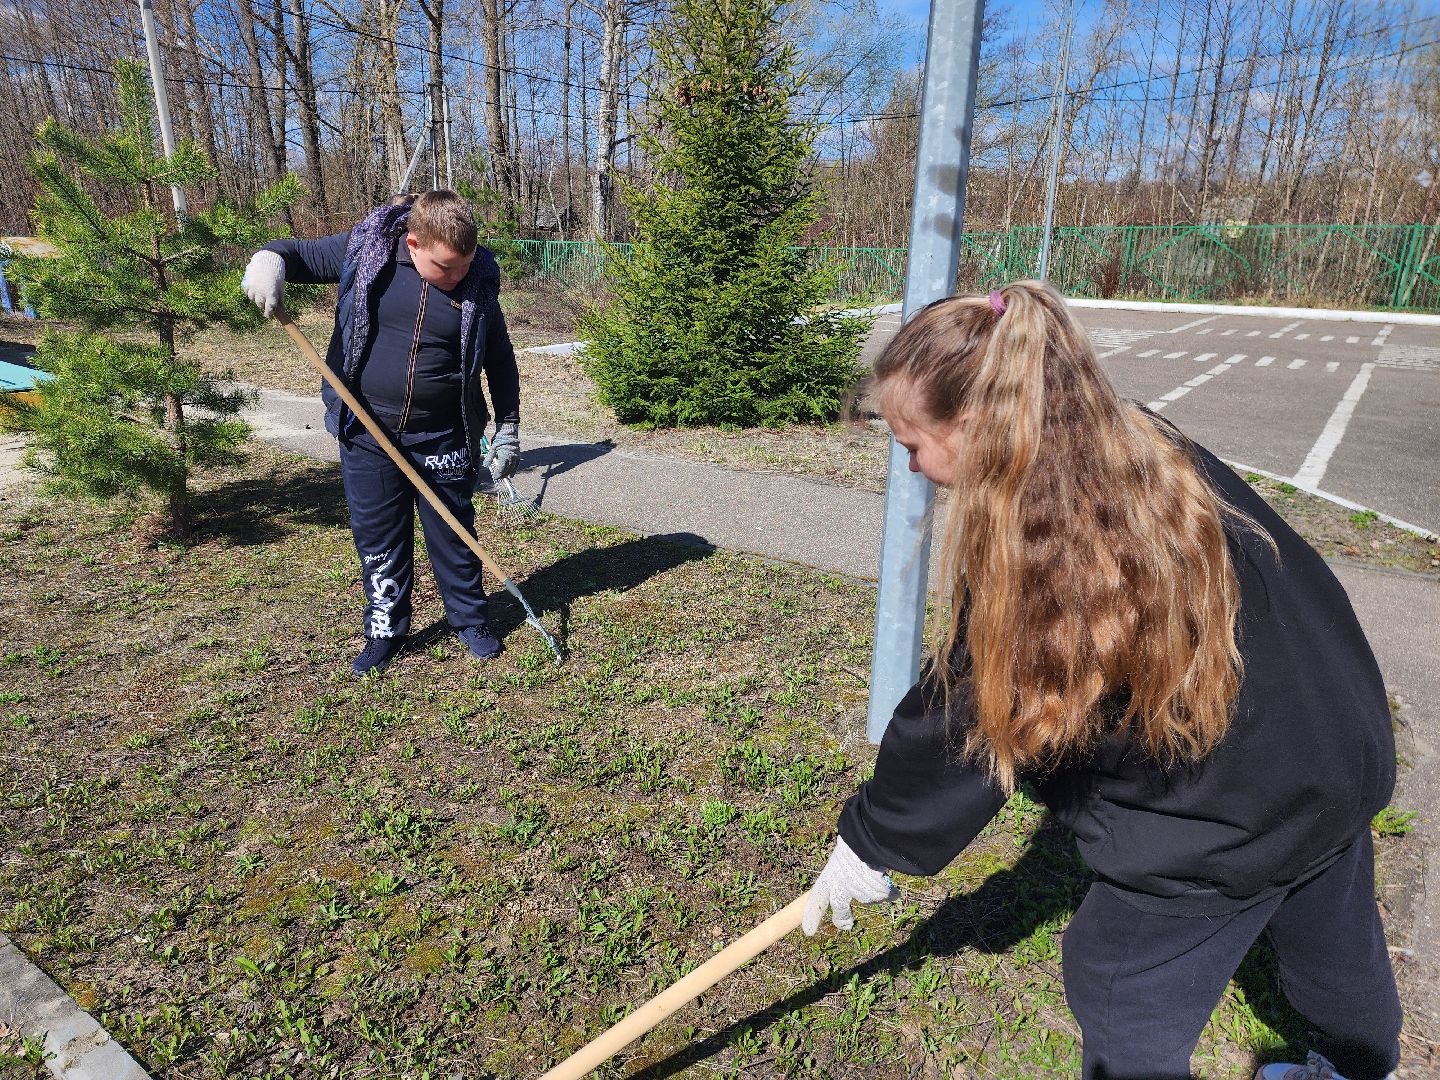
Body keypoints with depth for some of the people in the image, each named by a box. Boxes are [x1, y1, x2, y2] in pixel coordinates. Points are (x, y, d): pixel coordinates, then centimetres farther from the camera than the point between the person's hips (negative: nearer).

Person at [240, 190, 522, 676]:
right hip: (366, 431, 1)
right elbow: (301, 253, 5)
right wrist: (270, 257, -19)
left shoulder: (480, 282, -6)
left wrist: (508, 427, 3)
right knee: (377, 536, 11)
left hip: (443, 436, -1)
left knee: (453, 533, 11)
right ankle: (385, 631, 29)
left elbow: (500, 359, 4)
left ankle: (470, 619, 32)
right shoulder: (363, 249, -7)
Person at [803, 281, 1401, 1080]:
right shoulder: (1155, 449, -8)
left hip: (1218, 827, -8)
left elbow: (953, 730, -19)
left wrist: (868, 847, -4)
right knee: (1333, 947, 33)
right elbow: (1294, 567, 6)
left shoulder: (1020, 552, -30)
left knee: (1123, 1008, 13)